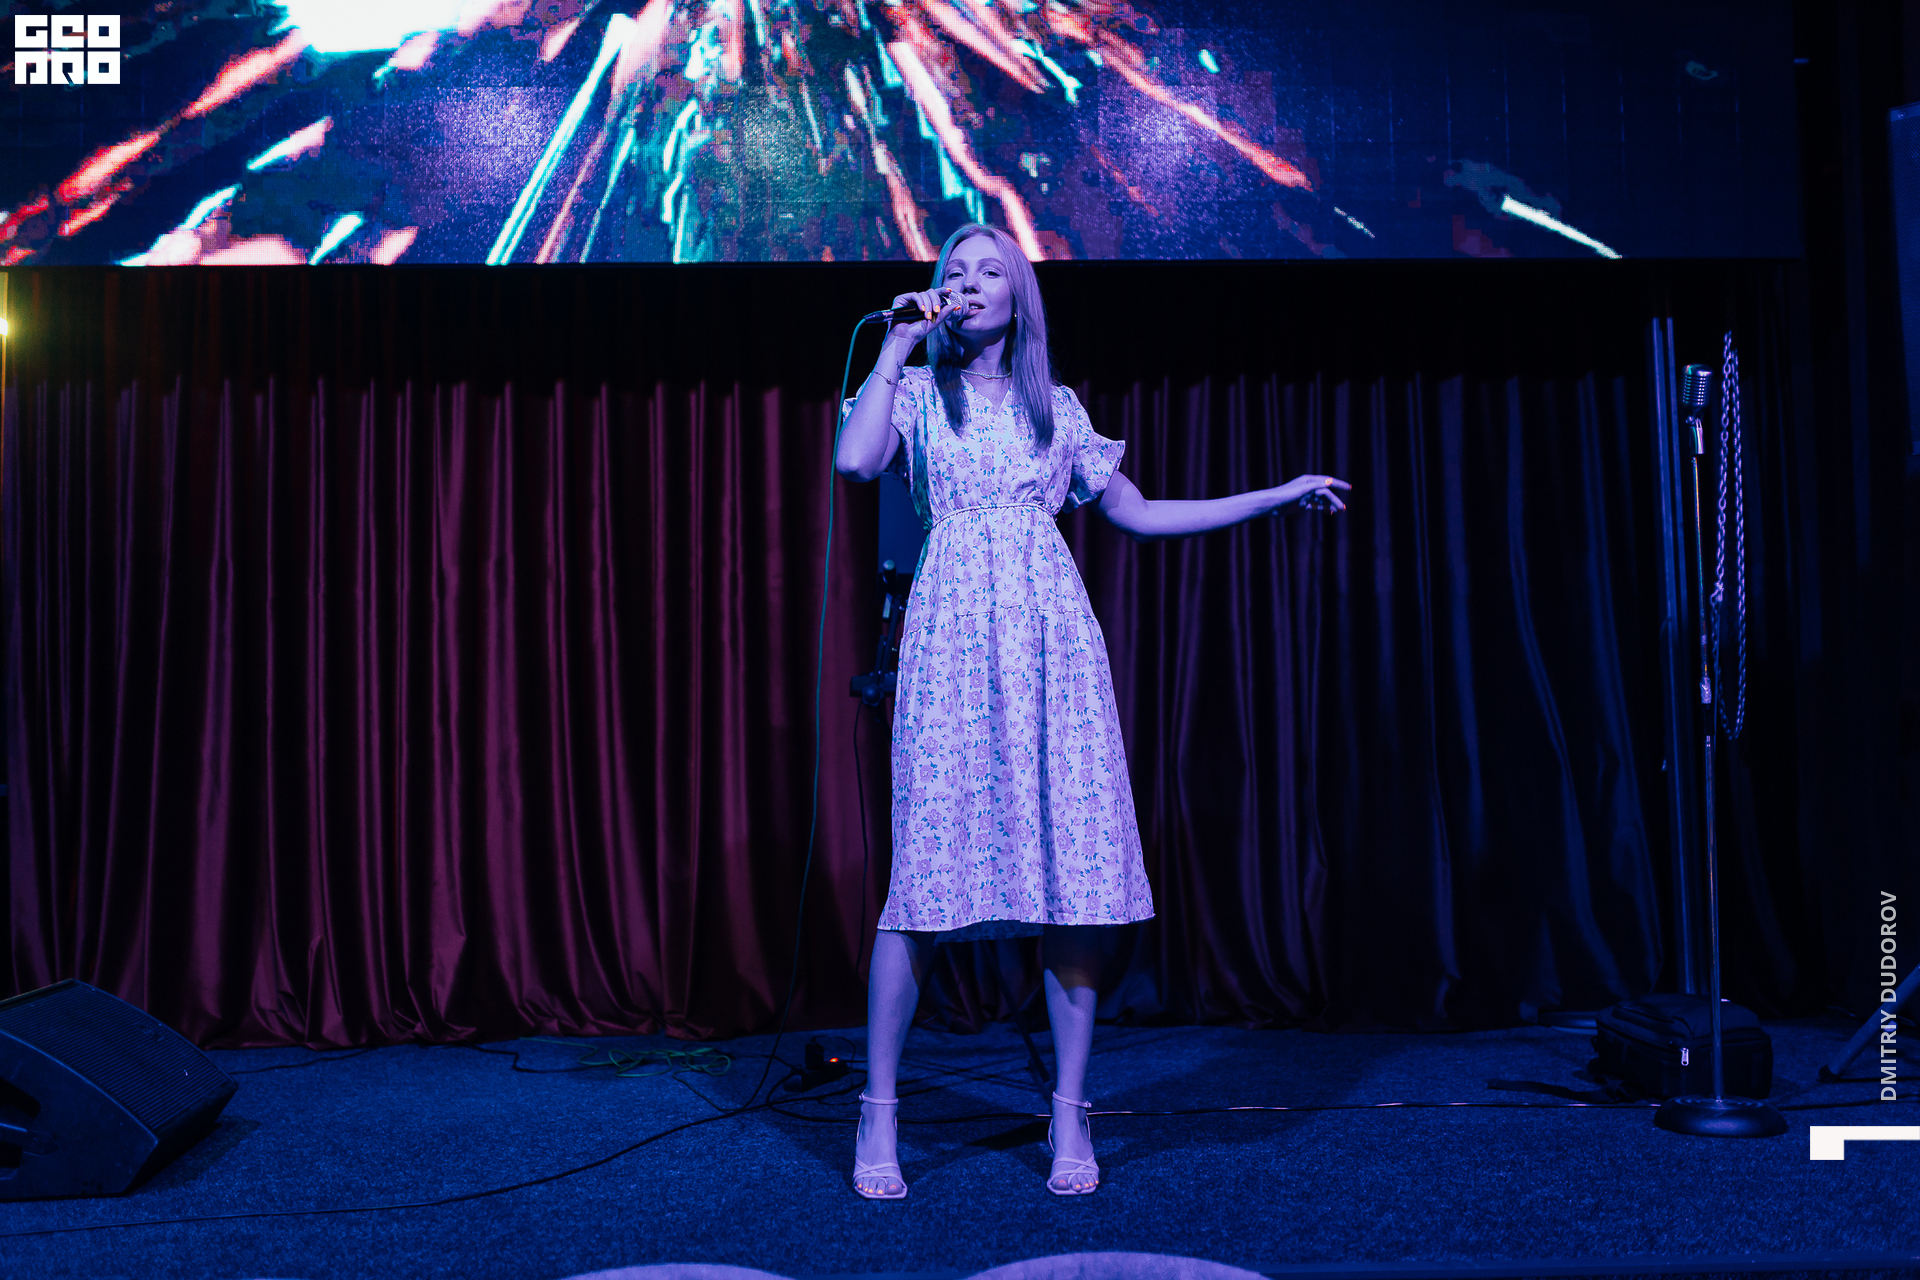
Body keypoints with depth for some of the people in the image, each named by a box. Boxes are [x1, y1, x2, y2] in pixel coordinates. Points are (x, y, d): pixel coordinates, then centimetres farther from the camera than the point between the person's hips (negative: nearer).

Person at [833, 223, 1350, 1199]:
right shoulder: (916, 393, 12)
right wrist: (898, 343, 1)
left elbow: (1139, 515, 22)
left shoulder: (1056, 406, 19)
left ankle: (1069, 1115, 8)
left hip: (1052, 639, 2)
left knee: (1074, 865, -3)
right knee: (929, 869, -8)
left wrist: (1279, 496, 23)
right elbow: (854, 461, -10)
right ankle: (879, 1114, 4)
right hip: (952, 641, -2)